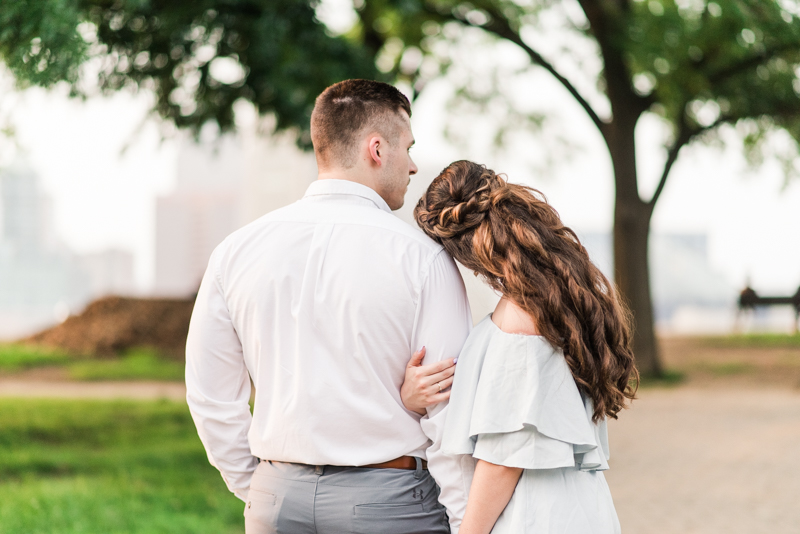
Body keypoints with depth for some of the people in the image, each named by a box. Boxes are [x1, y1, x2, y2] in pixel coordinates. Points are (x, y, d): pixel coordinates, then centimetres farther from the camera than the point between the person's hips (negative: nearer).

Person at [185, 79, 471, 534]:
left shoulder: (236, 251, 4)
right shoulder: (421, 257, -8)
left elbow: (209, 395, 9)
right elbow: (451, 409, -11)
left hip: (277, 497, 4)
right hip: (390, 497, -4)